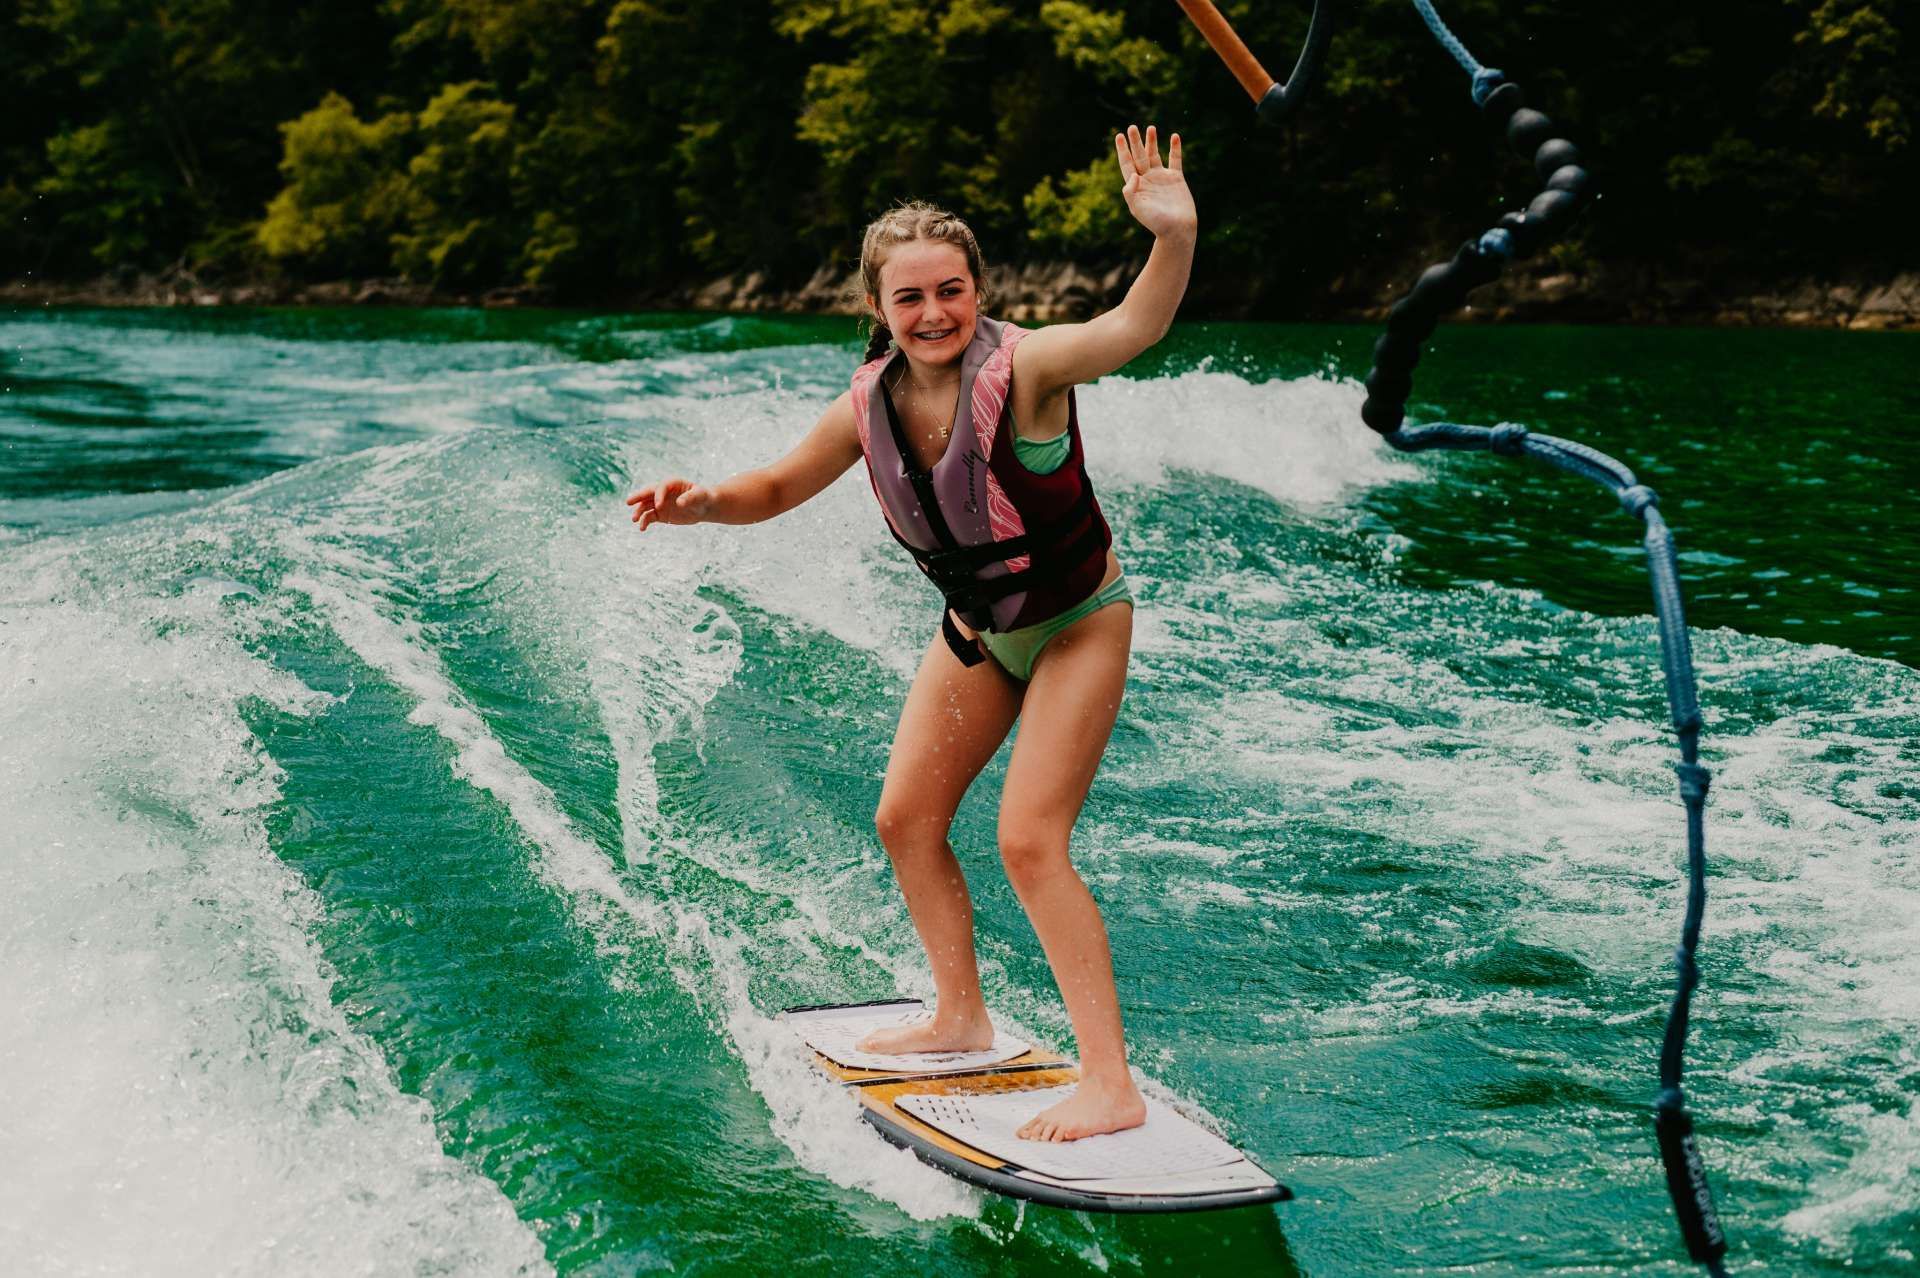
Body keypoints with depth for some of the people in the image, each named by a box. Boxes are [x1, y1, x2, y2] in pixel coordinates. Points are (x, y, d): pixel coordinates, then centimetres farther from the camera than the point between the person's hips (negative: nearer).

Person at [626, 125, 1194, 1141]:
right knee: (906, 821, 11)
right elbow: (779, 488, 4)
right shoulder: (870, 404, -12)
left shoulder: (1022, 368, -29)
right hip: (974, 629, 7)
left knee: (1028, 842, -16)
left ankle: (1112, 1086, -8)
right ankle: (961, 1019, 33)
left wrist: (1174, 238, -68)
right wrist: (702, 503, -16)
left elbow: (1135, 326, -48)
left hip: (1077, 626, -7)